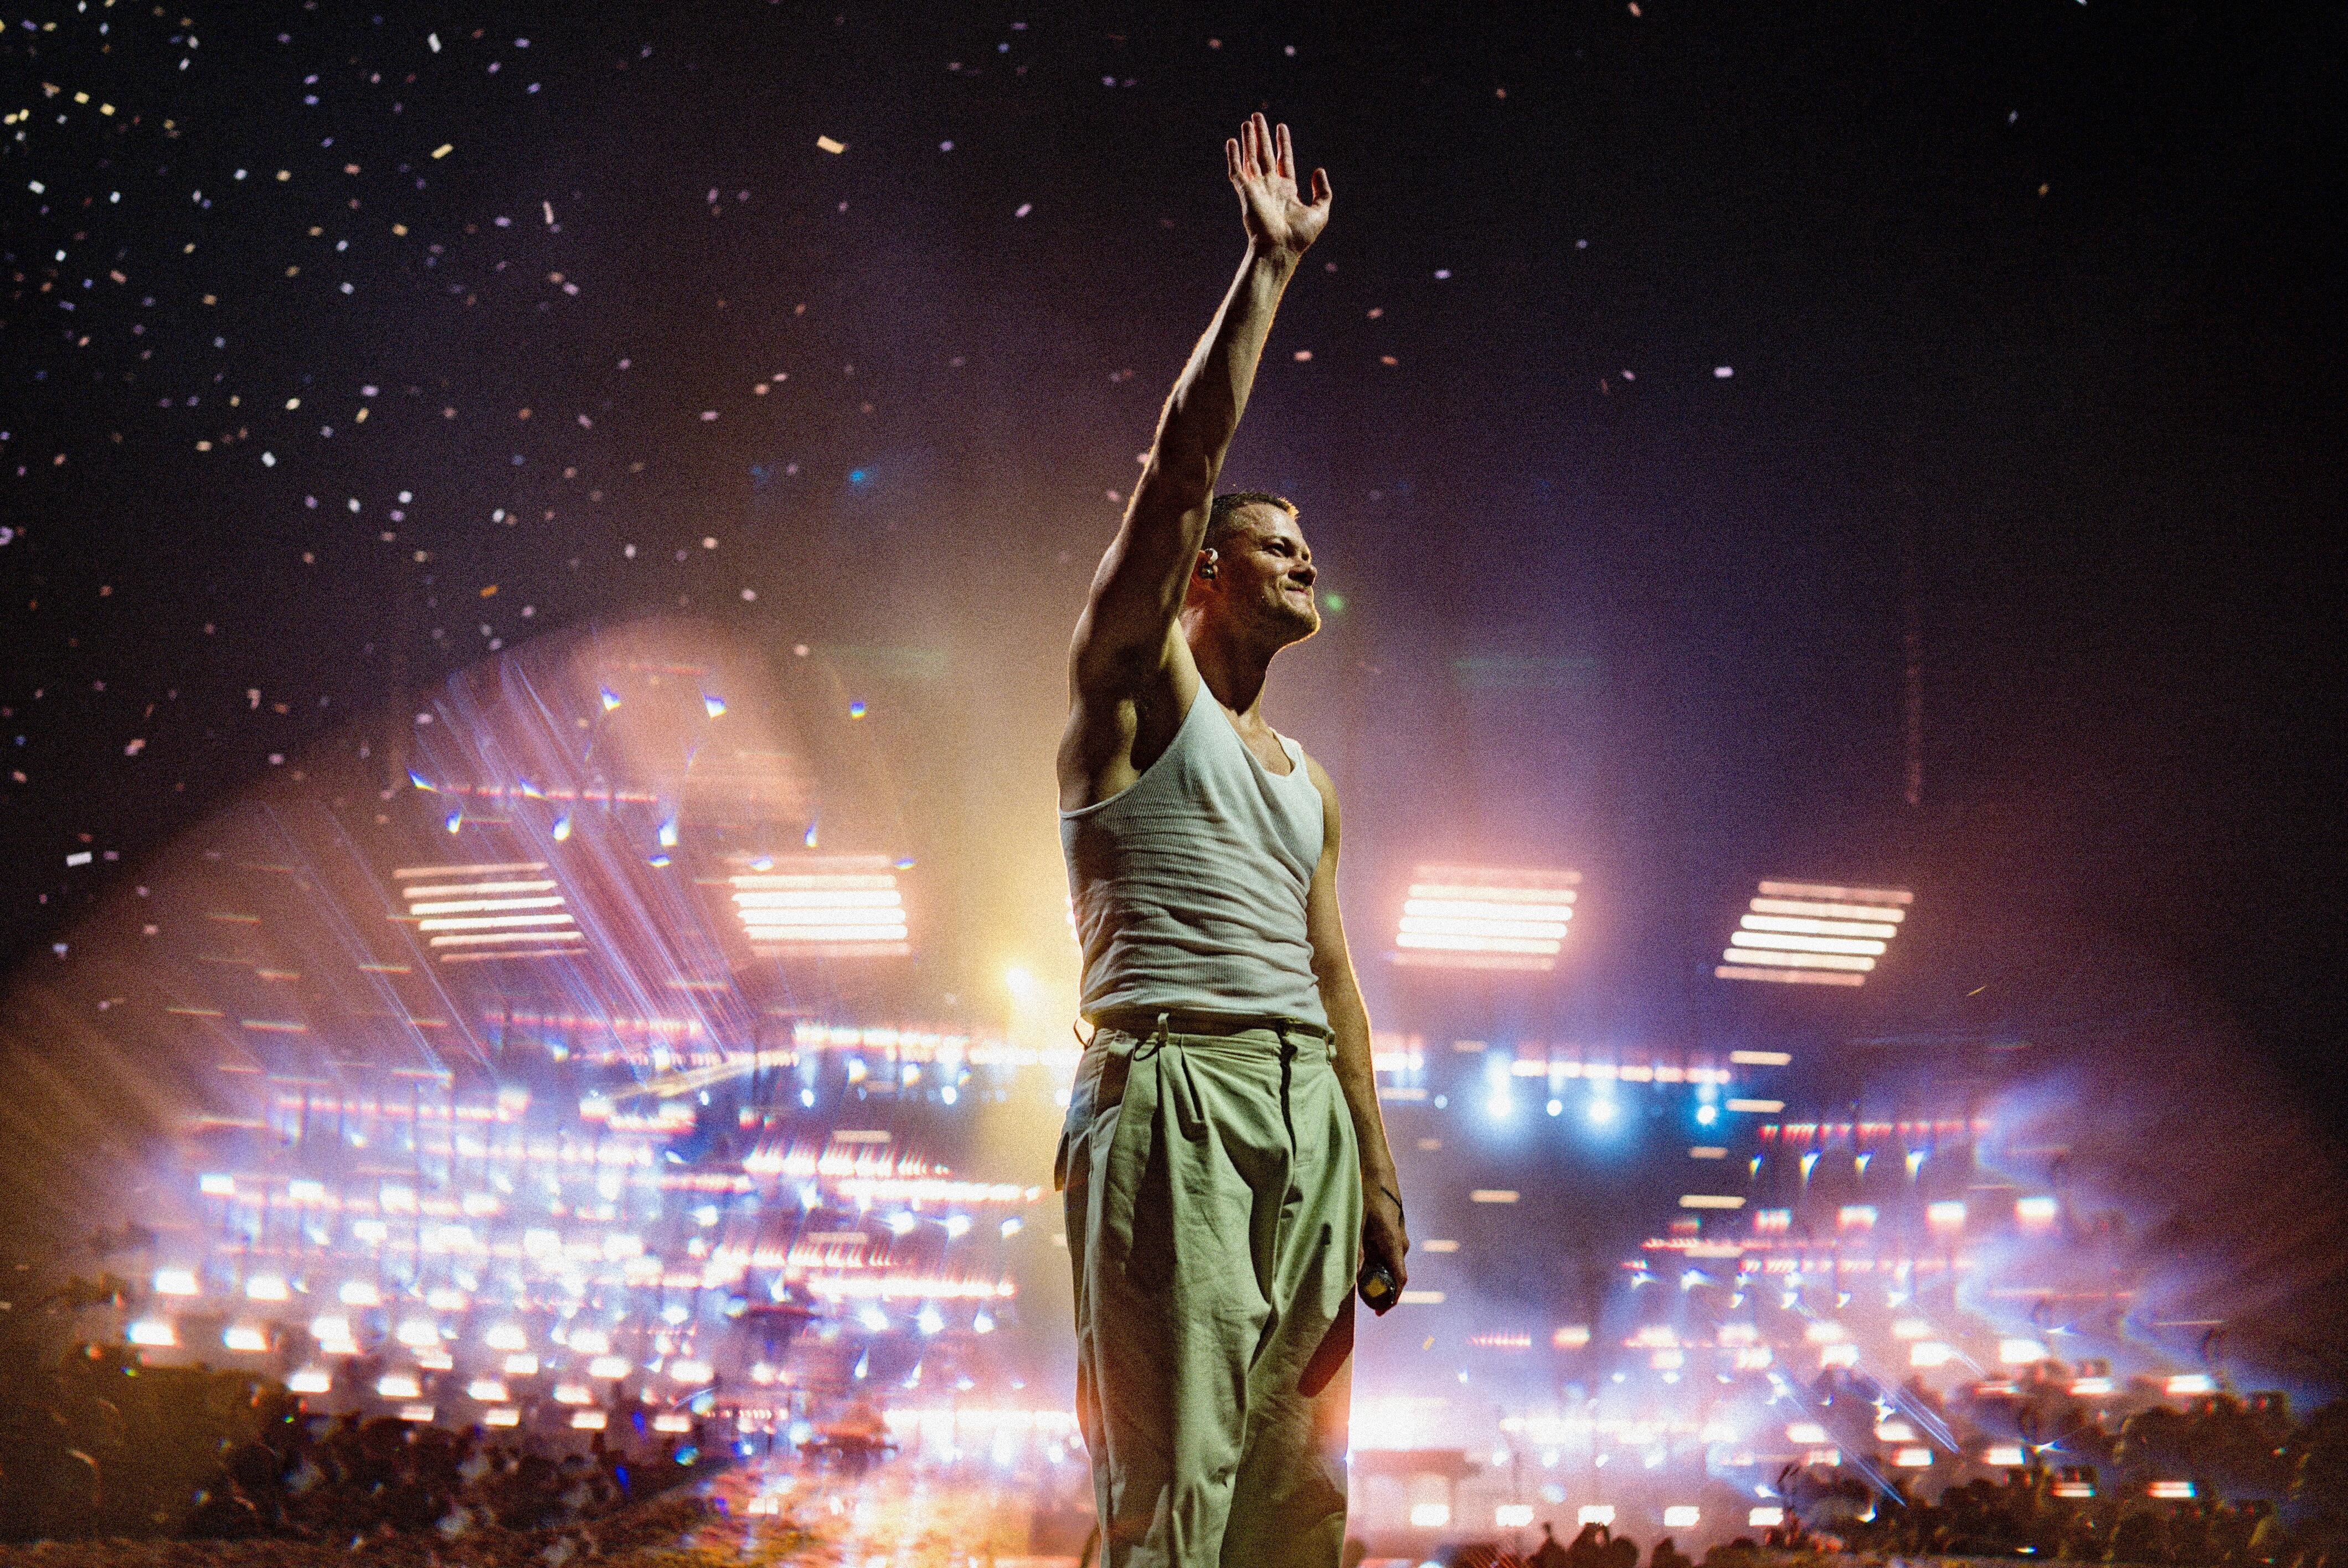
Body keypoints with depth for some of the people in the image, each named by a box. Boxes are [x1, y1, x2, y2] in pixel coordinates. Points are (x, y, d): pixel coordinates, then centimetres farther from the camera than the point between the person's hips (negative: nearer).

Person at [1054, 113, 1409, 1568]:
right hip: (1170, 1092, -7)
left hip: (1307, 1110, 7)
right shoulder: (1135, 682, 7)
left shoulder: (1305, 778, 25)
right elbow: (1184, 459, -4)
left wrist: (1378, 1168, 14)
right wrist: (1270, 268, -2)